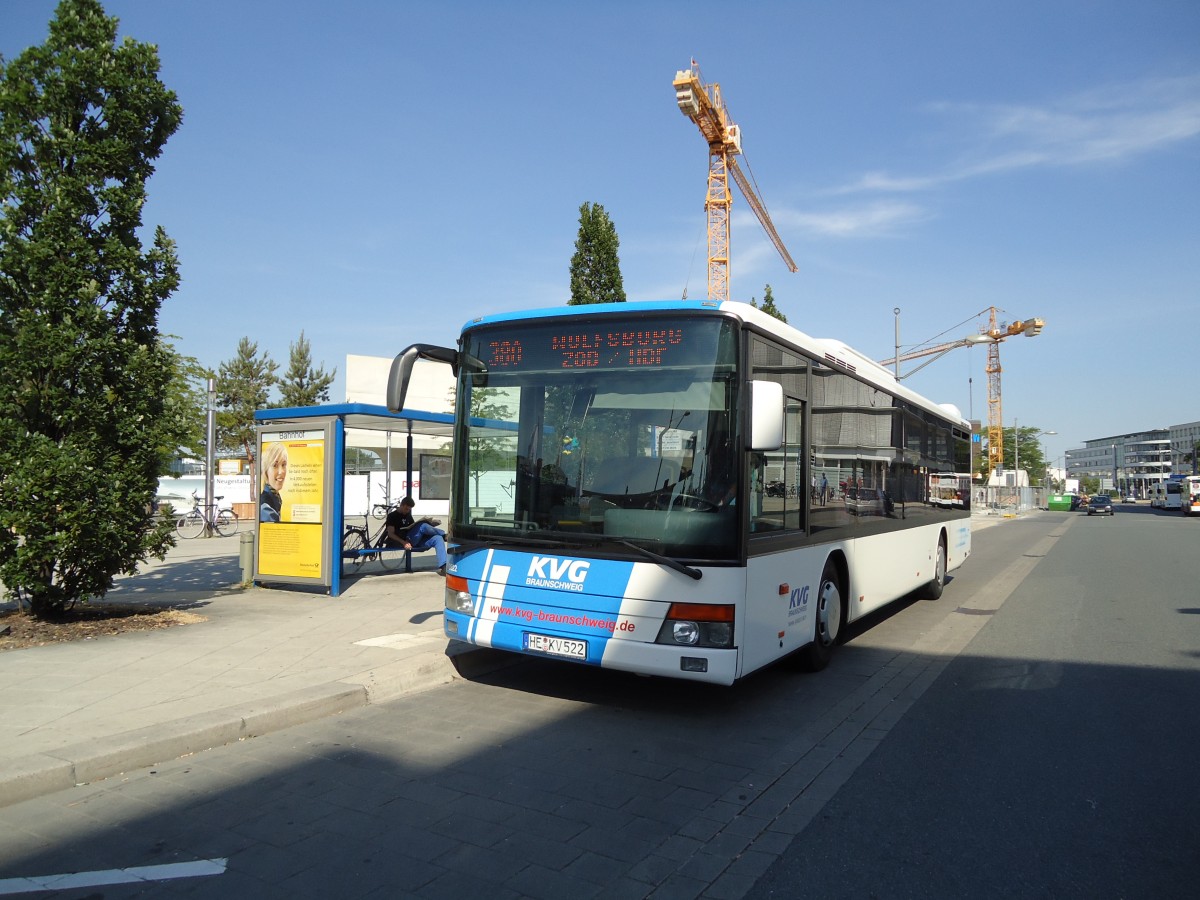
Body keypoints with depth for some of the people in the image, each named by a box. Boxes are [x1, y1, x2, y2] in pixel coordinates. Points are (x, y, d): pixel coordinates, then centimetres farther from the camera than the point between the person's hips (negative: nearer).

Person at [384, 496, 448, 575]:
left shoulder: (408, 515, 25)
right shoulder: (392, 516, 4)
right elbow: (390, 534, -7)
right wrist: (404, 542, -21)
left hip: (414, 542, 6)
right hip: (401, 542, -6)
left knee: (438, 538, -21)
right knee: (422, 526, -30)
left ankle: (443, 567, -37)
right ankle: (444, 535, -12)